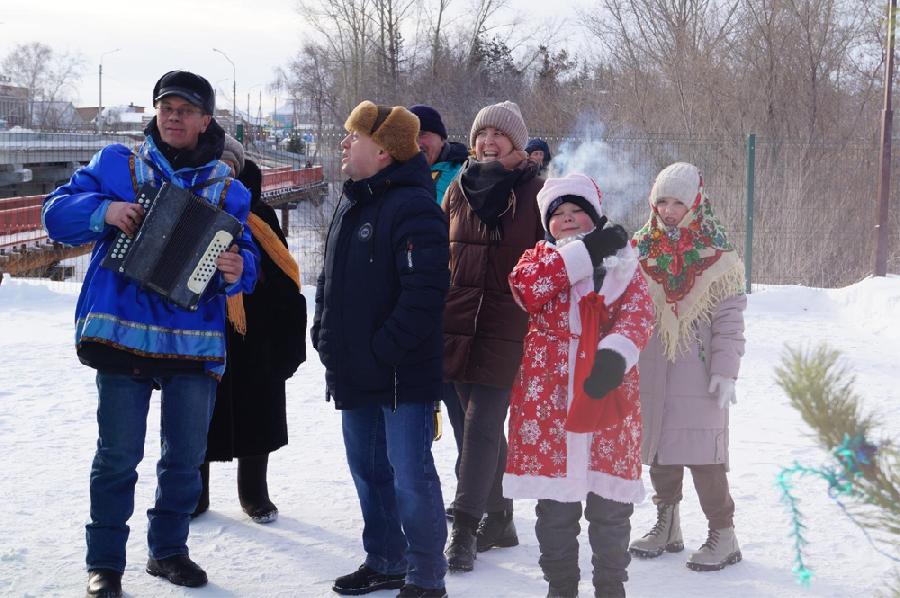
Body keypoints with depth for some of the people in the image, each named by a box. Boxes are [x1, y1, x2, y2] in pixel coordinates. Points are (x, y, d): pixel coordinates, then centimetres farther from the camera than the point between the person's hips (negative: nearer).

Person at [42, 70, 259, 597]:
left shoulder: (227, 188, 9)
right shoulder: (117, 165, 7)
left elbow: (247, 256, 4)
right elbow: (58, 212, 5)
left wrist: (237, 270, -20)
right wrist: (104, 210, -14)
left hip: (196, 340, 2)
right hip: (123, 331, -2)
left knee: (187, 454, 10)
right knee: (119, 453, -1)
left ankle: (169, 550, 27)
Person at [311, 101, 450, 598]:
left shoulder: (412, 207, -16)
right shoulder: (351, 205, 14)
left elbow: (423, 293, -24)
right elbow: (332, 280, 23)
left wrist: (383, 350, -22)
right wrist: (325, 336, 12)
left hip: (402, 375, -9)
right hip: (355, 374, 9)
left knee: (410, 478, -4)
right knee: (368, 471, 17)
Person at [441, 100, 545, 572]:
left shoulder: (534, 193, -1)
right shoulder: (460, 189, 11)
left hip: (508, 325, -4)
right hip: (458, 321, 4)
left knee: (483, 426, -10)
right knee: (485, 425, 11)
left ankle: (464, 530, -9)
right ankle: (499, 519, 22)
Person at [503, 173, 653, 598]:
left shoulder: (622, 264, 10)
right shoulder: (538, 257, 11)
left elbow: (637, 315, -6)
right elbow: (524, 289, -12)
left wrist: (615, 355, -26)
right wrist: (584, 253, -15)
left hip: (607, 394, 0)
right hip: (548, 397, 0)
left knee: (610, 506, 5)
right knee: (554, 506, 6)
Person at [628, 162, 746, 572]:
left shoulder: (717, 257, -2)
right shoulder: (639, 252, 6)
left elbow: (729, 318, -4)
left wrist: (725, 372, -10)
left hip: (698, 373, -4)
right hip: (650, 371, 4)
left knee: (703, 453, -4)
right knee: (658, 448, 11)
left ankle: (723, 535, 6)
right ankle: (666, 527, 26)